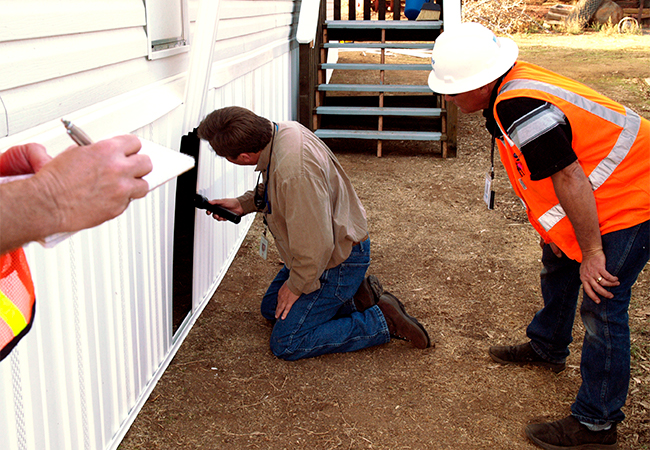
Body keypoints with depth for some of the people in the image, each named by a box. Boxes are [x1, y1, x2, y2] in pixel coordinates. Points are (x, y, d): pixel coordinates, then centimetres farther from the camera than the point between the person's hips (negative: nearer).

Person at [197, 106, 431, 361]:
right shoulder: (282, 130, -7)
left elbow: (315, 246, -32)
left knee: (286, 345, -5)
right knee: (270, 308, 22)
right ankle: (355, 293, 16)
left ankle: (383, 321, -1)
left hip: (338, 261, -10)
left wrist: (295, 286, -15)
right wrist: (242, 204, 4)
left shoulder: (295, 173, -38)